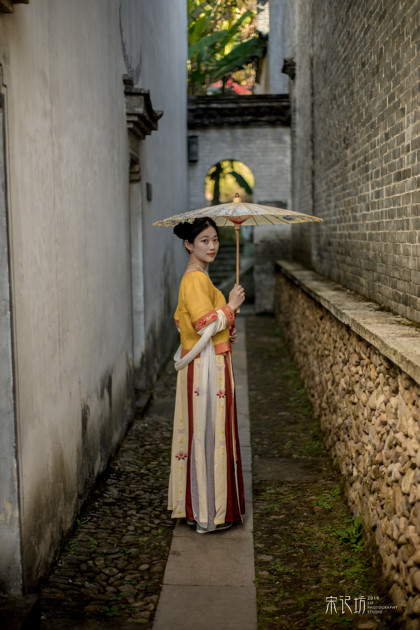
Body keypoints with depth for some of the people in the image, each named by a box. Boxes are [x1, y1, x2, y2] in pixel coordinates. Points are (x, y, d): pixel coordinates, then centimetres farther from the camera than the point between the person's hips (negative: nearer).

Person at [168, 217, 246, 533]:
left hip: (202, 365, 10)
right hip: (207, 365, -10)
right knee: (208, 433, -3)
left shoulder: (195, 277, 15)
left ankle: (196, 506, 24)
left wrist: (225, 330, 12)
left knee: (201, 433, 14)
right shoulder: (196, 279, -16)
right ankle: (209, 514, 6)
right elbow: (206, 324, -23)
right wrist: (231, 305, -10)